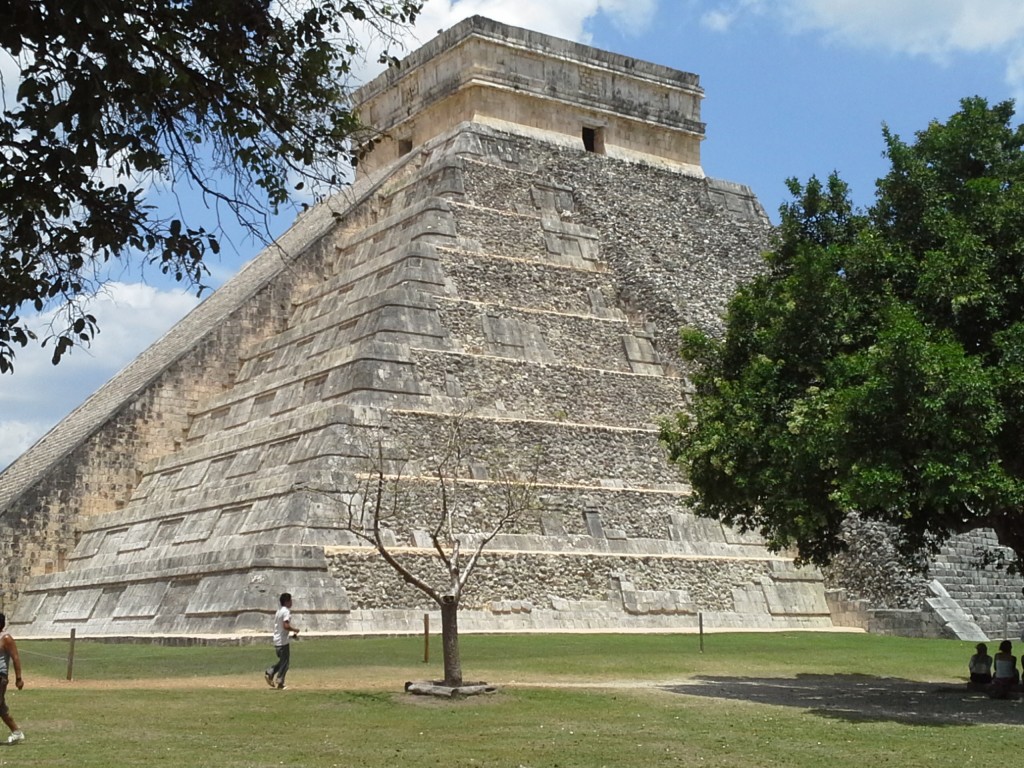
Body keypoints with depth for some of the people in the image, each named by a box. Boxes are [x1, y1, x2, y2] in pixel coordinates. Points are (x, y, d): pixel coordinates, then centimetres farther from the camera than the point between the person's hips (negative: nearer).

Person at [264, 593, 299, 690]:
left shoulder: (278, 611, 15)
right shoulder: (286, 611, -14)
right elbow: (286, 626, -25)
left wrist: (291, 633, 20)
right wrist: (295, 630, -9)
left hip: (276, 641, 9)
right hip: (284, 641, -9)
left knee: (282, 661, 20)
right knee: (285, 661, 0)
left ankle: (269, 673, 7)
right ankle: (280, 683, 0)